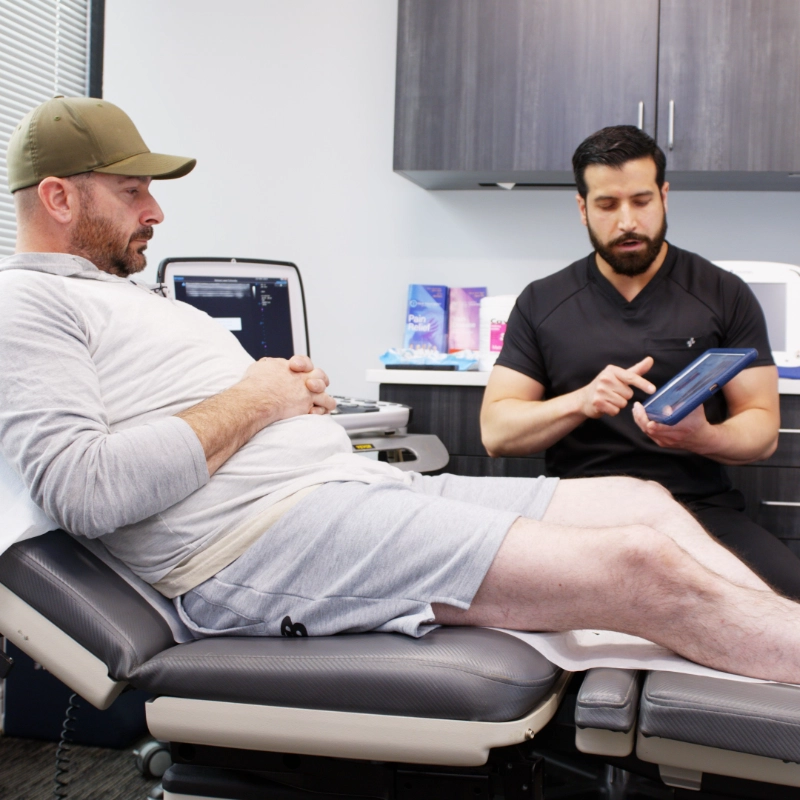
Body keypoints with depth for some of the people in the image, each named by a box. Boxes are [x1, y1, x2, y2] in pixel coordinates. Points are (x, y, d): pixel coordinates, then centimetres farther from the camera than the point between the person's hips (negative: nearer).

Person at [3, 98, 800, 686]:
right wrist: (255, 401, -10)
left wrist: (297, 390, 8)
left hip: (354, 483, 10)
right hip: (263, 534, -10)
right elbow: (86, 490, -20)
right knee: (642, 567, -17)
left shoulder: (125, 295, 27)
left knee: (640, 501, 2)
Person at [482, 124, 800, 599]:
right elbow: (496, 430, 5)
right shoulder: (541, 304, 10)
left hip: (702, 506, 0)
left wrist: (703, 438, -18)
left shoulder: (725, 296, 8)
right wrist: (580, 402, -15)